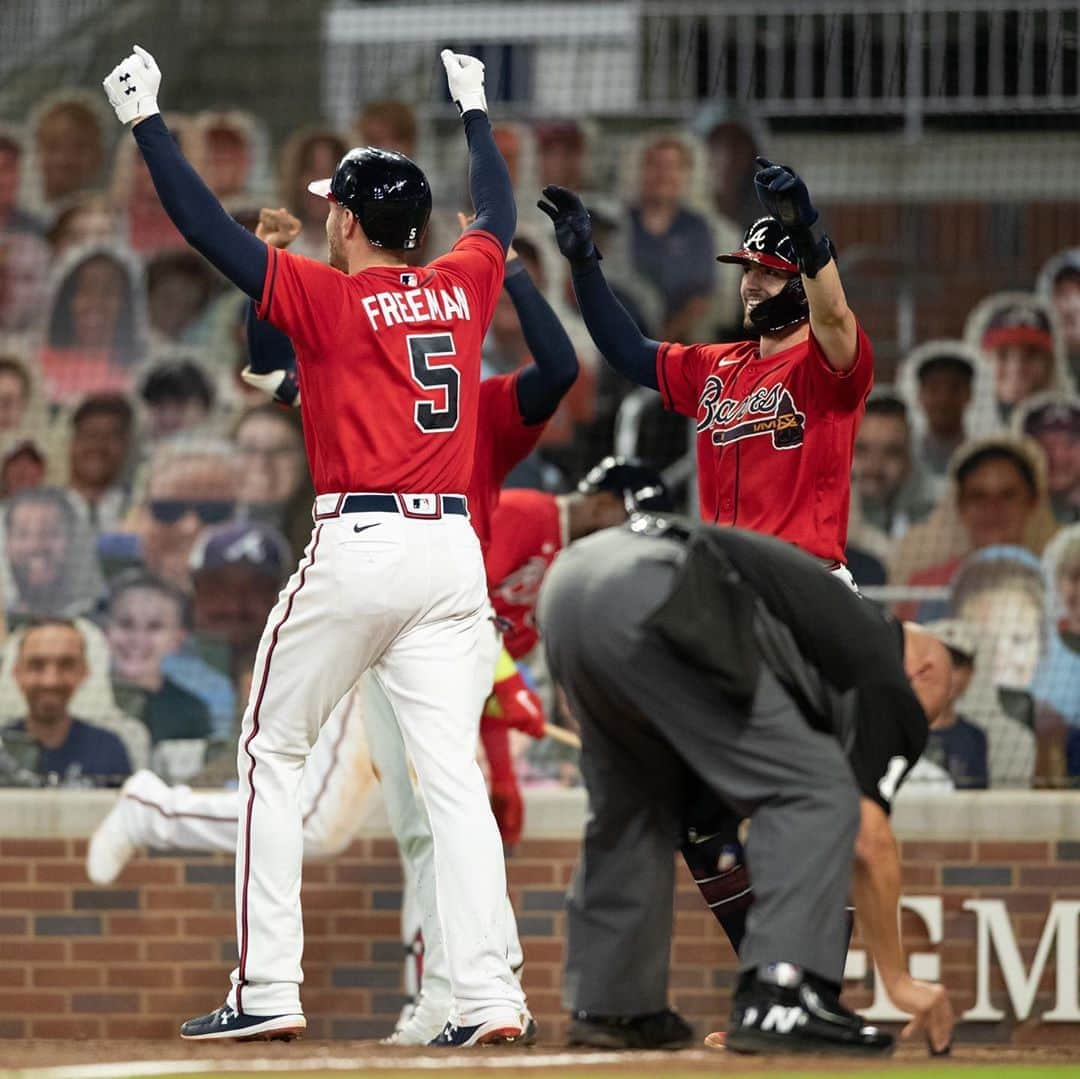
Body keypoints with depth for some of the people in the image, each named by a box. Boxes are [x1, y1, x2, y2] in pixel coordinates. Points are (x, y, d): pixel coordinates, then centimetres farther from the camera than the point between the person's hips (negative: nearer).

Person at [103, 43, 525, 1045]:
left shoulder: (326, 298, -5)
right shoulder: (464, 286, 9)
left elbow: (205, 224, -3)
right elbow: (498, 211, 31)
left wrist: (145, 118, 6)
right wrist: (473, 108, 45)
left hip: (355, 549, -5)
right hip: (452, 551, 5)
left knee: (271, 753, 7)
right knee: (453, 773, 1)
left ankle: (268, 991, 2)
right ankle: (489, 993, -10)